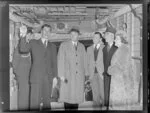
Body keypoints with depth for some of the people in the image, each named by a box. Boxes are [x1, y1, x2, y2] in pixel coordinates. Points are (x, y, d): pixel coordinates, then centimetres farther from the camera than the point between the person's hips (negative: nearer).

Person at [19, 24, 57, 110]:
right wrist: (23, 36, -22)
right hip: (36, 77, -2)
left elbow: (54, 62, 13)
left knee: (47, 101, 7)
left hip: (48, 78, 3)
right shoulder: (33, 43, 8)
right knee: (35, 102, -6)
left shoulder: (53, 46, 15)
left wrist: (55, 76, 5)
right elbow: (23, 49, -10)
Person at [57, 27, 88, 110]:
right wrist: (61, 75, -8)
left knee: (77, 97, 0)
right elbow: (60, 60, 0)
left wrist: (85, 74, 6)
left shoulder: (81, 46, 16)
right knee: (67, 97, -6)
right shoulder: (64, 45, 6)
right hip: (68, 75, -2)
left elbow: (84, 61, 15)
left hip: (79, 76, 3)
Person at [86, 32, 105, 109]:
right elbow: (88, 62, 14)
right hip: (93, 74, 3)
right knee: (95, 93, 4)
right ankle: (96, 106, 11)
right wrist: (89, 73, 6)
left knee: (103, 92, -5)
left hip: (102, 73, -3)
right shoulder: (89, 49, 15)